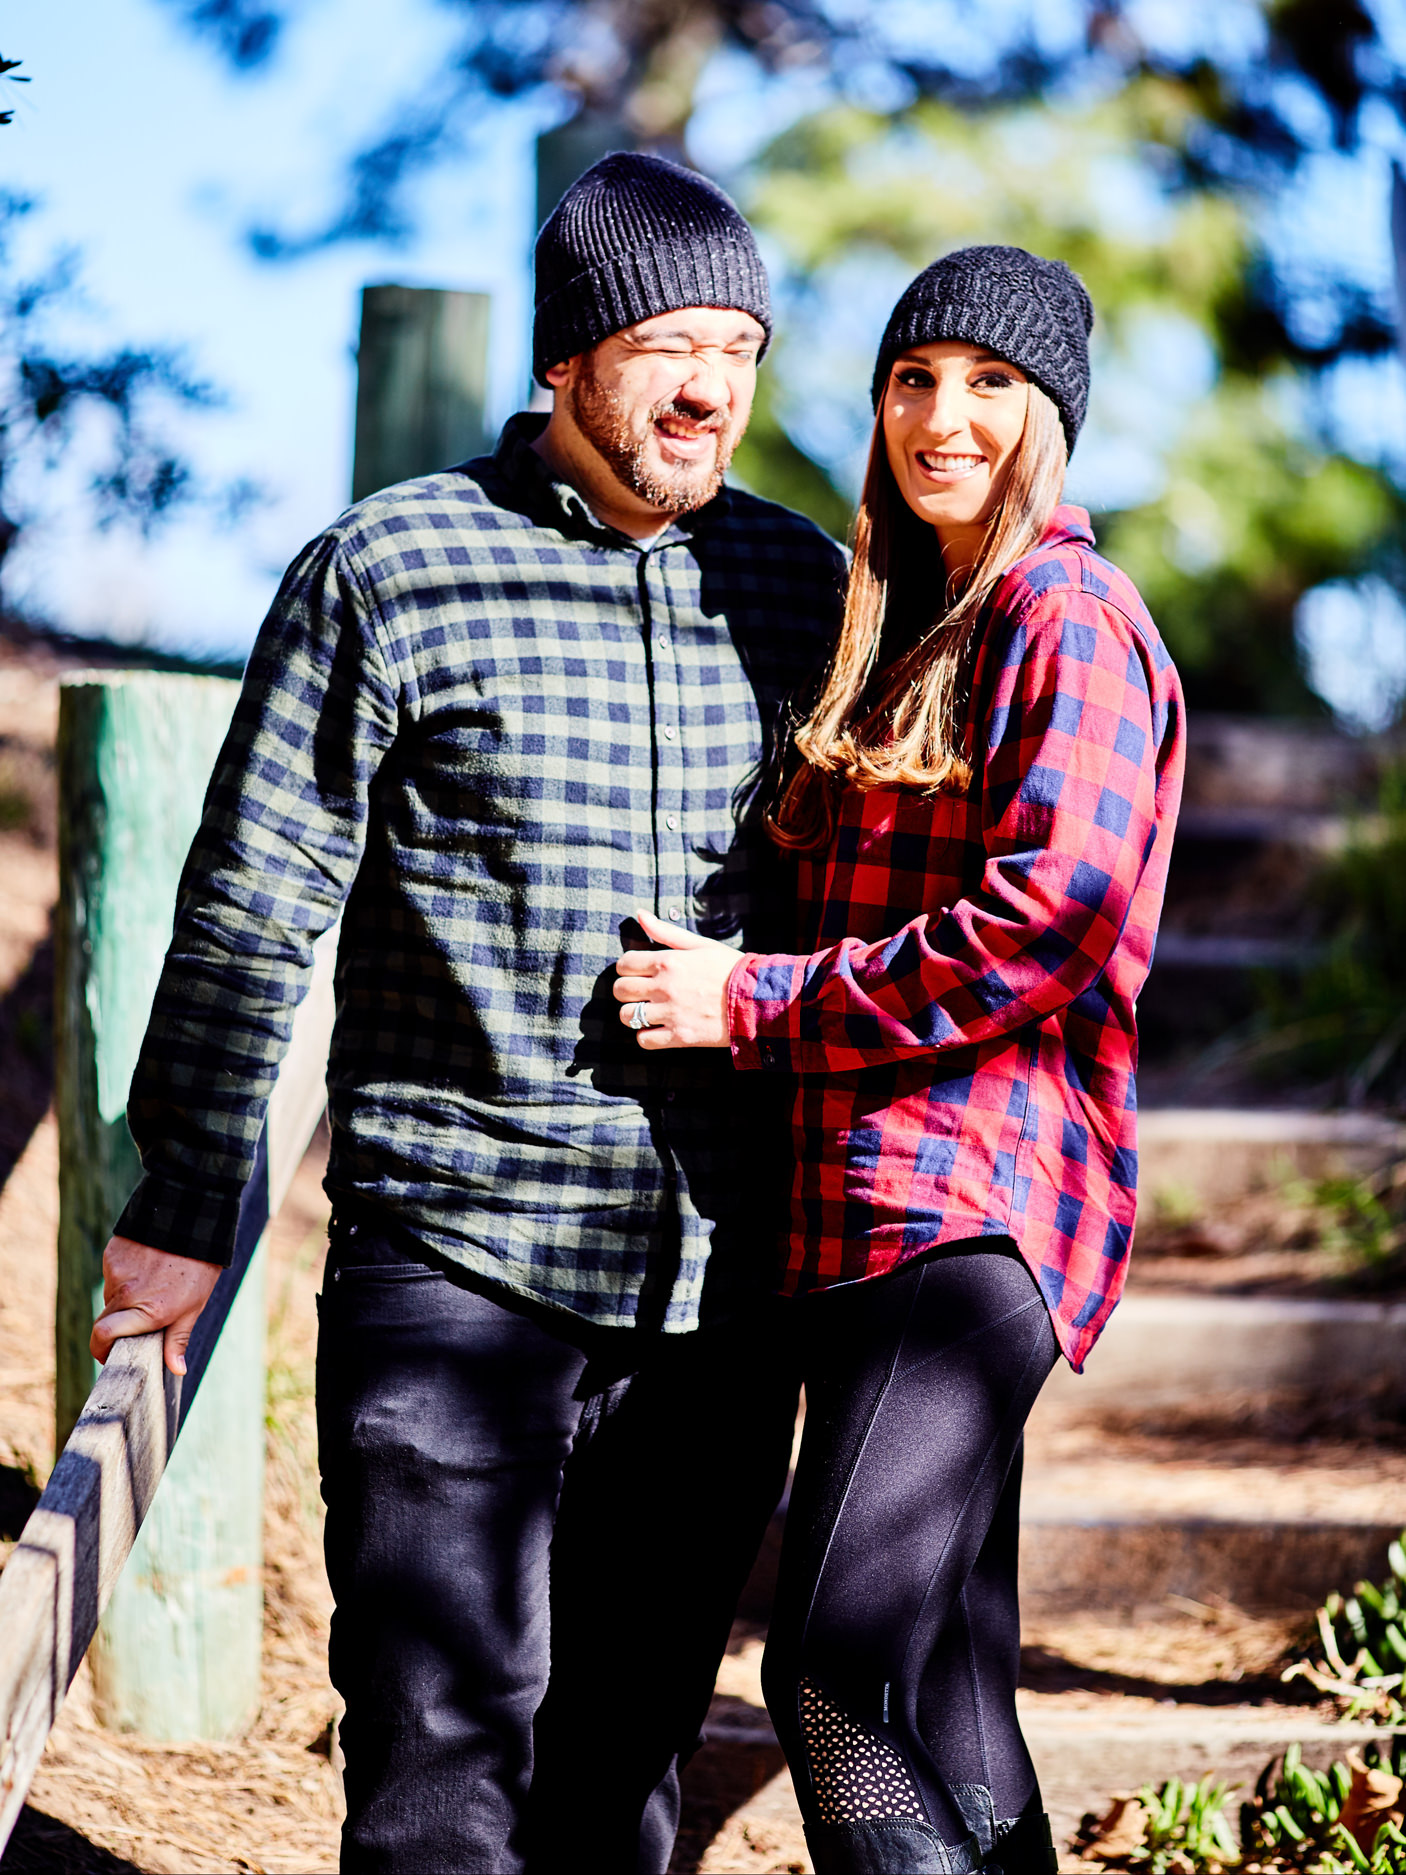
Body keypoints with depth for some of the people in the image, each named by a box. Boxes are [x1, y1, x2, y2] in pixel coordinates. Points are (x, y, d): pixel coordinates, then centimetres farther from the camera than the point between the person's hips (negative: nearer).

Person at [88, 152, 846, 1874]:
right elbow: (251, 908, -1)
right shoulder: (389, 571, -3)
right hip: (454, 1256, -4)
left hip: (719, 1280, 4)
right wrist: (181, 1214, -1)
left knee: (633, 1735, 10)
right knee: (443, 1731, -7)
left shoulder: (799, 582, 9)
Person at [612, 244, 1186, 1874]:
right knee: (941, 1690, 11)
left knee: (845, 1672, -20)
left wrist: (760, 1005, -14)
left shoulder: (1070, 618, -6)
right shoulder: (905, 627, 23)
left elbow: (1065, 909, -19)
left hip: (977, 1194, -10)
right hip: (871, 1202, 10)